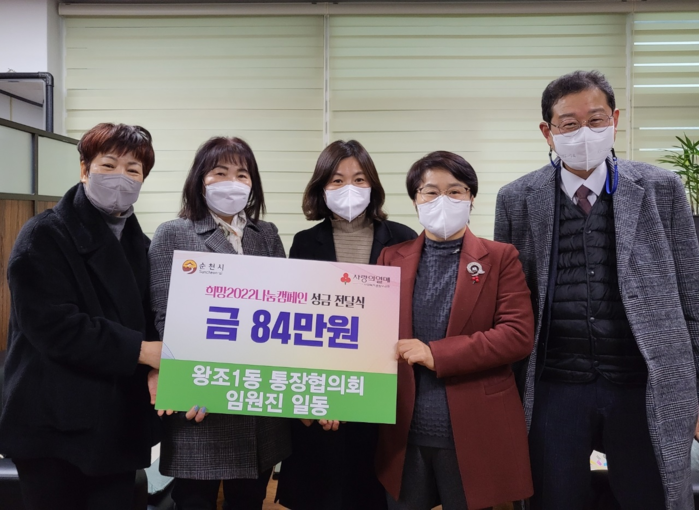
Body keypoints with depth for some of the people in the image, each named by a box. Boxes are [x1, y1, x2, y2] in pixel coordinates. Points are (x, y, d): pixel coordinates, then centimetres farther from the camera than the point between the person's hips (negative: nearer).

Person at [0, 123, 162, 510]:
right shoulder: (44, 236, -7)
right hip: (57, 424, -5)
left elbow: (151, 325, 6)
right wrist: (141, 350, -20)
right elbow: (55, 326, -19)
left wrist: (159, 368, -15)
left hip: (120, 426, 5)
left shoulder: (141, 245, 12)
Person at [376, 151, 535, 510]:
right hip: (404, 433, 2)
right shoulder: (392, 259, 8)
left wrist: (437, 354, -16)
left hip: (473, 432, -2)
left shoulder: (499, 258, 1)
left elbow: (519, 335, -9)